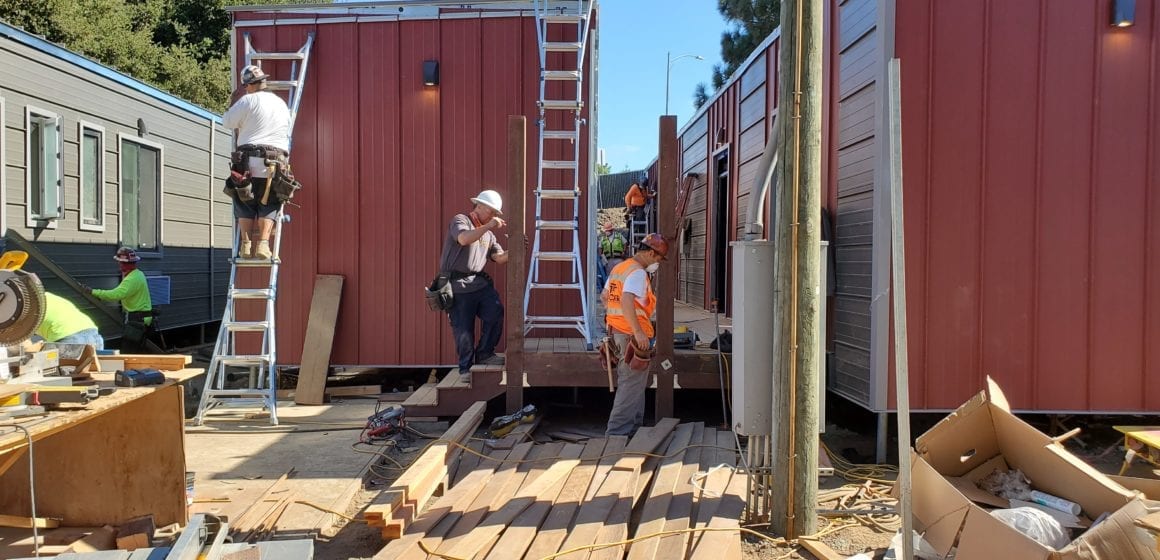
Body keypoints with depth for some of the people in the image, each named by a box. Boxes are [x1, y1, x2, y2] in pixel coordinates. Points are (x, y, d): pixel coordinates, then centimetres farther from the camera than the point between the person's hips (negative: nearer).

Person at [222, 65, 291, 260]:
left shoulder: (248, 101, 1)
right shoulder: (281, 104, 18)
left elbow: (227, 122, 9)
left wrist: (234, 101, 24)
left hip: (248, 162, -3)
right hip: (276, 163, 3)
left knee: (244, 203, 12)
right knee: (269, 205, 10)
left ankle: (246, 244, 1)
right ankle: (263, 243, -8)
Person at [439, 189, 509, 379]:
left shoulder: (488, 235, 23)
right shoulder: (460, 220, 0)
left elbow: (499, 258, 12)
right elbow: (463, 239, -22)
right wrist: (488, 226, -24)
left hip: (480, 282, 6)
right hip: (458, 285, -6)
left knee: (495, 313, -14)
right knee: (463, 328, -3)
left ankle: (484, 354, 4)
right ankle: (466, 367, 13)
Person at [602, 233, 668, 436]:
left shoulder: (619, 268, 16)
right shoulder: (638, 272, -15)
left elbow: (604, 296, 26)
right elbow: (626, 301, -30)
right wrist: (638, 332, -32)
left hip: (618, 333, 10)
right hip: (632, 335, -10)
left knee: (633, 383, 18)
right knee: (632, 386, -5)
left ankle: (634, 427, 26)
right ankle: (617, 431, -4)